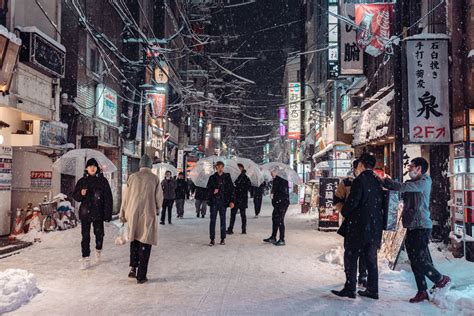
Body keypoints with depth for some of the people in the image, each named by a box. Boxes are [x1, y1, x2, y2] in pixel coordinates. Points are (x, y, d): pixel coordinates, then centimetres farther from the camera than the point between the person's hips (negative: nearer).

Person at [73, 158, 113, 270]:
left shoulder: (103, 181, 0)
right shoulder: (82, 181, 5)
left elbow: (108, 199, -1)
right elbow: (75, 196, 9)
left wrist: (108, 213, -8)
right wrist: (81, 194, -15)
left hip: (98, 213, 0)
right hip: (85, 213, 1)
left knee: (99, 234, 8)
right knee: (85, 236, 0)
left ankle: (98, 250, 37)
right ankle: (86, 259, 6)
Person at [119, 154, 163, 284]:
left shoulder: (133, 177, -1)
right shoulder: (155, 178, -6)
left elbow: (126, 197, 3)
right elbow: (159, 198, -2)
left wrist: (123, 214, 13)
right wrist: (156, 209, 19)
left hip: (133, 214, 2)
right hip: (148, 215, -2)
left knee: (134, 240, 22)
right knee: (144, 244, 4)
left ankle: (133, 268, 14)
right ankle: (141, 276, 7)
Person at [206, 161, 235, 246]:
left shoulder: (227, 177, 5)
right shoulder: (212, 177, 5)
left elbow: (231, 189, 3)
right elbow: (208, 189, 9)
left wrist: (232, 201, -5)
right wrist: (213, 191, -12)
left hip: (223, 202, 0)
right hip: (214, 201, 0)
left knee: (223, 220, 7)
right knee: (213, 220, -3)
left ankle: (223, 239, 15)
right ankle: (212, 239, 2)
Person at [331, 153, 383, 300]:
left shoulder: (359, 180, -15)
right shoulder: (377, 181, 8)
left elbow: (352, 201, -19)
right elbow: (380, 202, 14)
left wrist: (344, 212, -2)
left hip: (358, 227, -7)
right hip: (375, 226, 7)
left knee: (351, 256, 2)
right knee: (371, 258, 14)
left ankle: (350, 288, 3)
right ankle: (372, 290, 19)